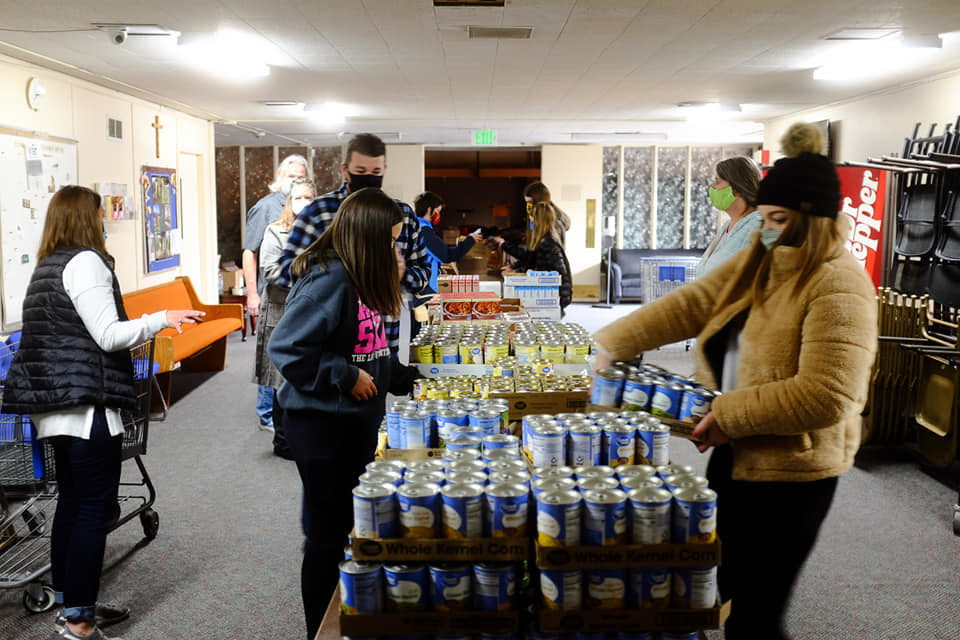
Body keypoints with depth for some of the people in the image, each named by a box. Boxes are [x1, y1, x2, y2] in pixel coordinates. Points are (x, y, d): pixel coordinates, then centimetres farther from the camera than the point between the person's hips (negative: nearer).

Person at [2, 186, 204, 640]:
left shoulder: (46, 266, 18)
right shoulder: (85, 261, -11)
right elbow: (108, 335, -16)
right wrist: (162, 320, -9)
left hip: (53, 407, 10)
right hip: (87, 406, -10)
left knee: (71, 503, 15)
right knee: (96, 510, -4)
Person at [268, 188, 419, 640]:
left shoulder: (361, 278, 7)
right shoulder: (328, 278, -21)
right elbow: (286, 349, -25)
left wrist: (408, 380, 12)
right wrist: (345, 378, -21)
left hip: (358, 418, 9)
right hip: (322, 423, -9)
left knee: (356, 526, 18)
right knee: (329, 534, 4)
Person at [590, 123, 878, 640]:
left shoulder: (838, 287, -19)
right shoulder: (757, 262, 5)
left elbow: (824, 397, -27)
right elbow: (688, 305, 0)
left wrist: (730, 414, -20)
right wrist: (610, 342, -8)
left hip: (789, 471, -8)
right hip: (735, 454, 8)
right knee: (729, 592, 23)